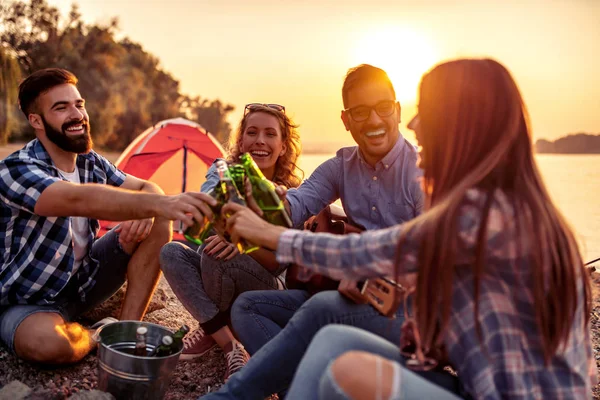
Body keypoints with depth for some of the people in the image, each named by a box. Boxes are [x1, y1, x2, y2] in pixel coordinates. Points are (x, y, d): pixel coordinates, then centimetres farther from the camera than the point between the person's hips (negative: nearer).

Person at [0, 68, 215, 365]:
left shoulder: (91, 162, 0)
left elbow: (147, 188, 4)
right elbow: (82, 200, -43)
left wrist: (145, 211, -22)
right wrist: (160, 202, -57)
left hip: (84, 281, 7)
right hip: (29, 302, -6)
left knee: (157, 223, -9)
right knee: (48, 342, -41)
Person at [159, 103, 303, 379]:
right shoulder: (222, 171, -5)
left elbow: (279, 263, -18)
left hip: (264, 289, -3)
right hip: (215, 277, 4)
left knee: (215, 253, -31)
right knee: (171, 252, -25)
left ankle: (210, 330, -5)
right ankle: (229, 343, -19)